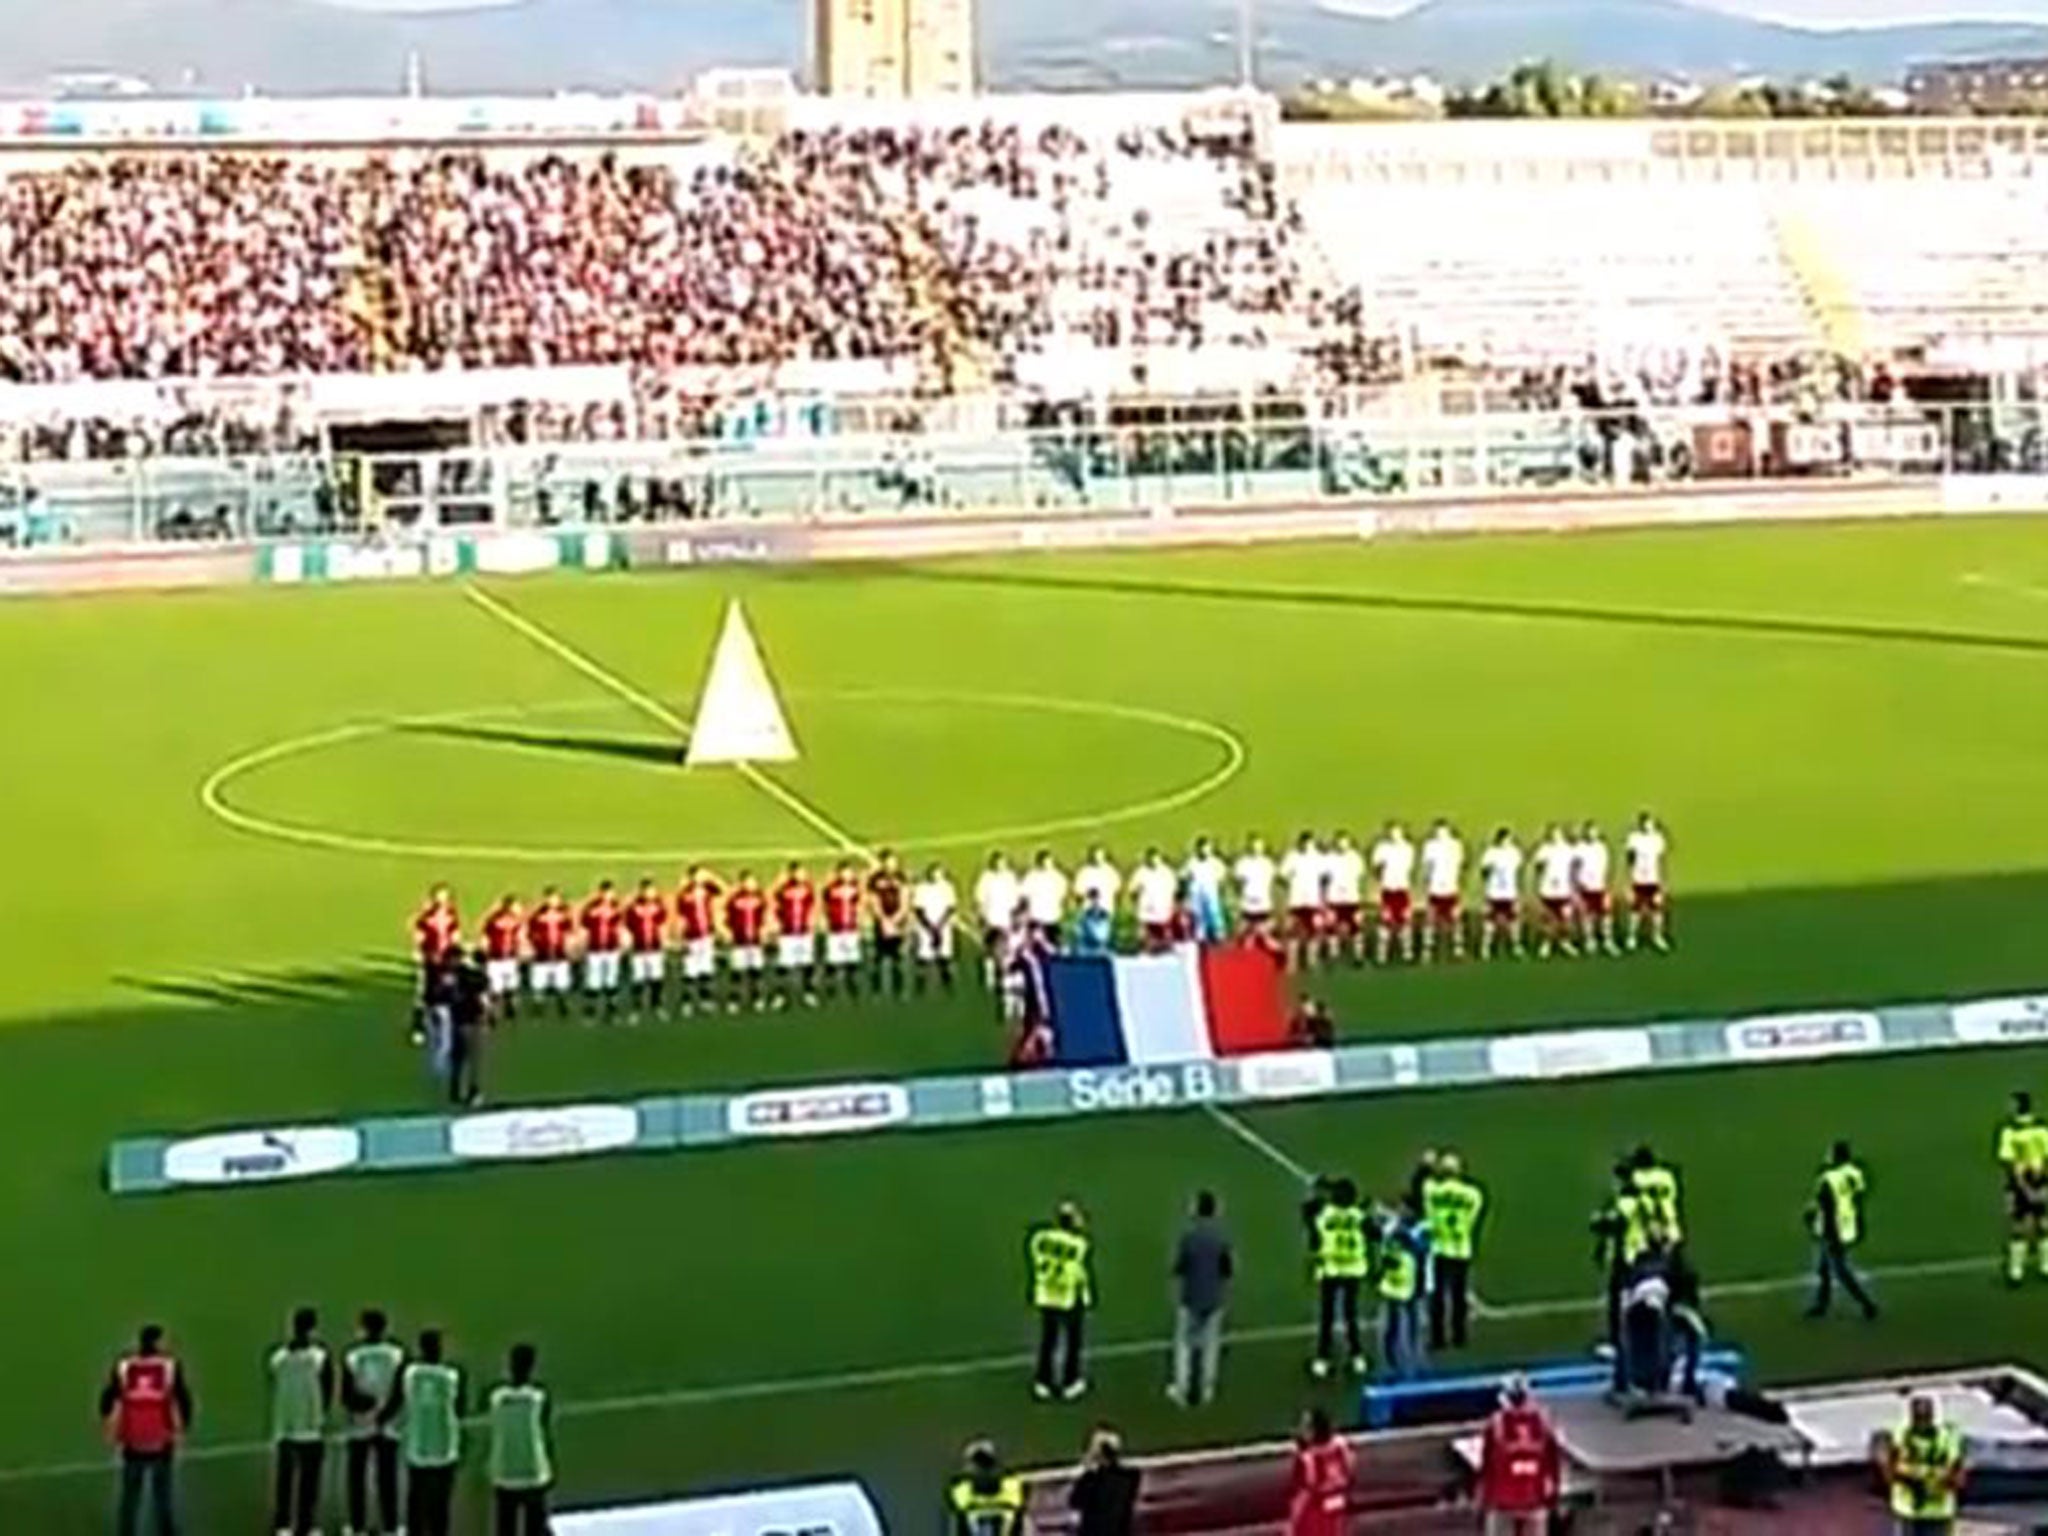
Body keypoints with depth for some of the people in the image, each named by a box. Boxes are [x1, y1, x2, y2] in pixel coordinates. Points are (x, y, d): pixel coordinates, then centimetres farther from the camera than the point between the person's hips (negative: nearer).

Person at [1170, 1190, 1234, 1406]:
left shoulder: (1188, 1234, -18)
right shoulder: (1222, 1235, -11)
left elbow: (1178, 1267, -12)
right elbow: (1230, 1269, -5)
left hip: (1190, 1298, -2)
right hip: (1214, 1298, 2)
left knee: (1184, 1343, 12)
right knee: (1210, 1343, 15)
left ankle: (1182, 1389, 15)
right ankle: (1206, 1389, 22)